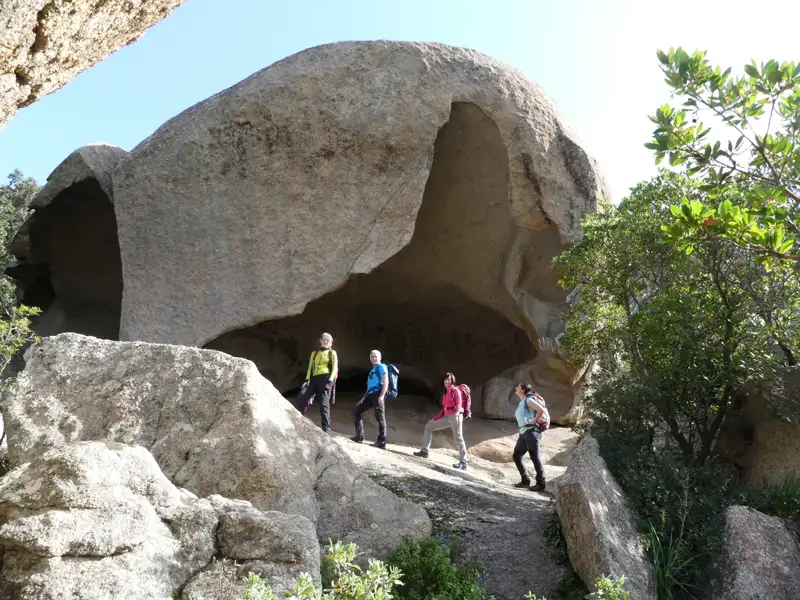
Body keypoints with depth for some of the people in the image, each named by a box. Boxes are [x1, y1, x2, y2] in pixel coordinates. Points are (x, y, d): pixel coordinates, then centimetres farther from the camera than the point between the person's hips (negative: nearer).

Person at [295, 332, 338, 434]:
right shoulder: (314, 353, 25)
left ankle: (326, 429, -9)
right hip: (314, 379, 4)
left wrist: (330, 380, -12)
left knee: (324, 403, -11)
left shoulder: (332, 353, 14)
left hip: (325, 378, -4)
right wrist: (307, 379, 2)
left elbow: (335, 368, 3)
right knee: (301, 396, -19)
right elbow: (310, 367, 19)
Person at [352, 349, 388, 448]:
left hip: (378, 394, -10)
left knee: (380, 417, -9)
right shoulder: (373, 369, 23)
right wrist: (364, 397, 22)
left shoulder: (382, 367, -2)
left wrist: (382, 396, -22)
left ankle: (381, 442, -8)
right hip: (370, 395, 10)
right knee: (357, 411, 11)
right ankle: (359, 436, 15)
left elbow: (385, 382, -13)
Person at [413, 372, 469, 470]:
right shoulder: (445, 393, 23)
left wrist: (456, 413, -30)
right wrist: (434, 419, 18)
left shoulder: (455, 390, 1)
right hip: (447, 417, 8)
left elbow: (459, 404, -12)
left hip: (455, 416, -8)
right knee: (429, 426, 8)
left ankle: (463, 463, -14)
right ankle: (424, 451, 8)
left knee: (458, 439, -13)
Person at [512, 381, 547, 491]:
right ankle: (525, 480, 16)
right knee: (516, 456, 7)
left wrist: (534, 421, -14)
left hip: (531, 432, -10)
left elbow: (541, 410, -19)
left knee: (535, 458, -5)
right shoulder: (521, 403, 19)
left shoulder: (528, 400, -8)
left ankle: (541, 484, 1)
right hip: (523, 433, 10)